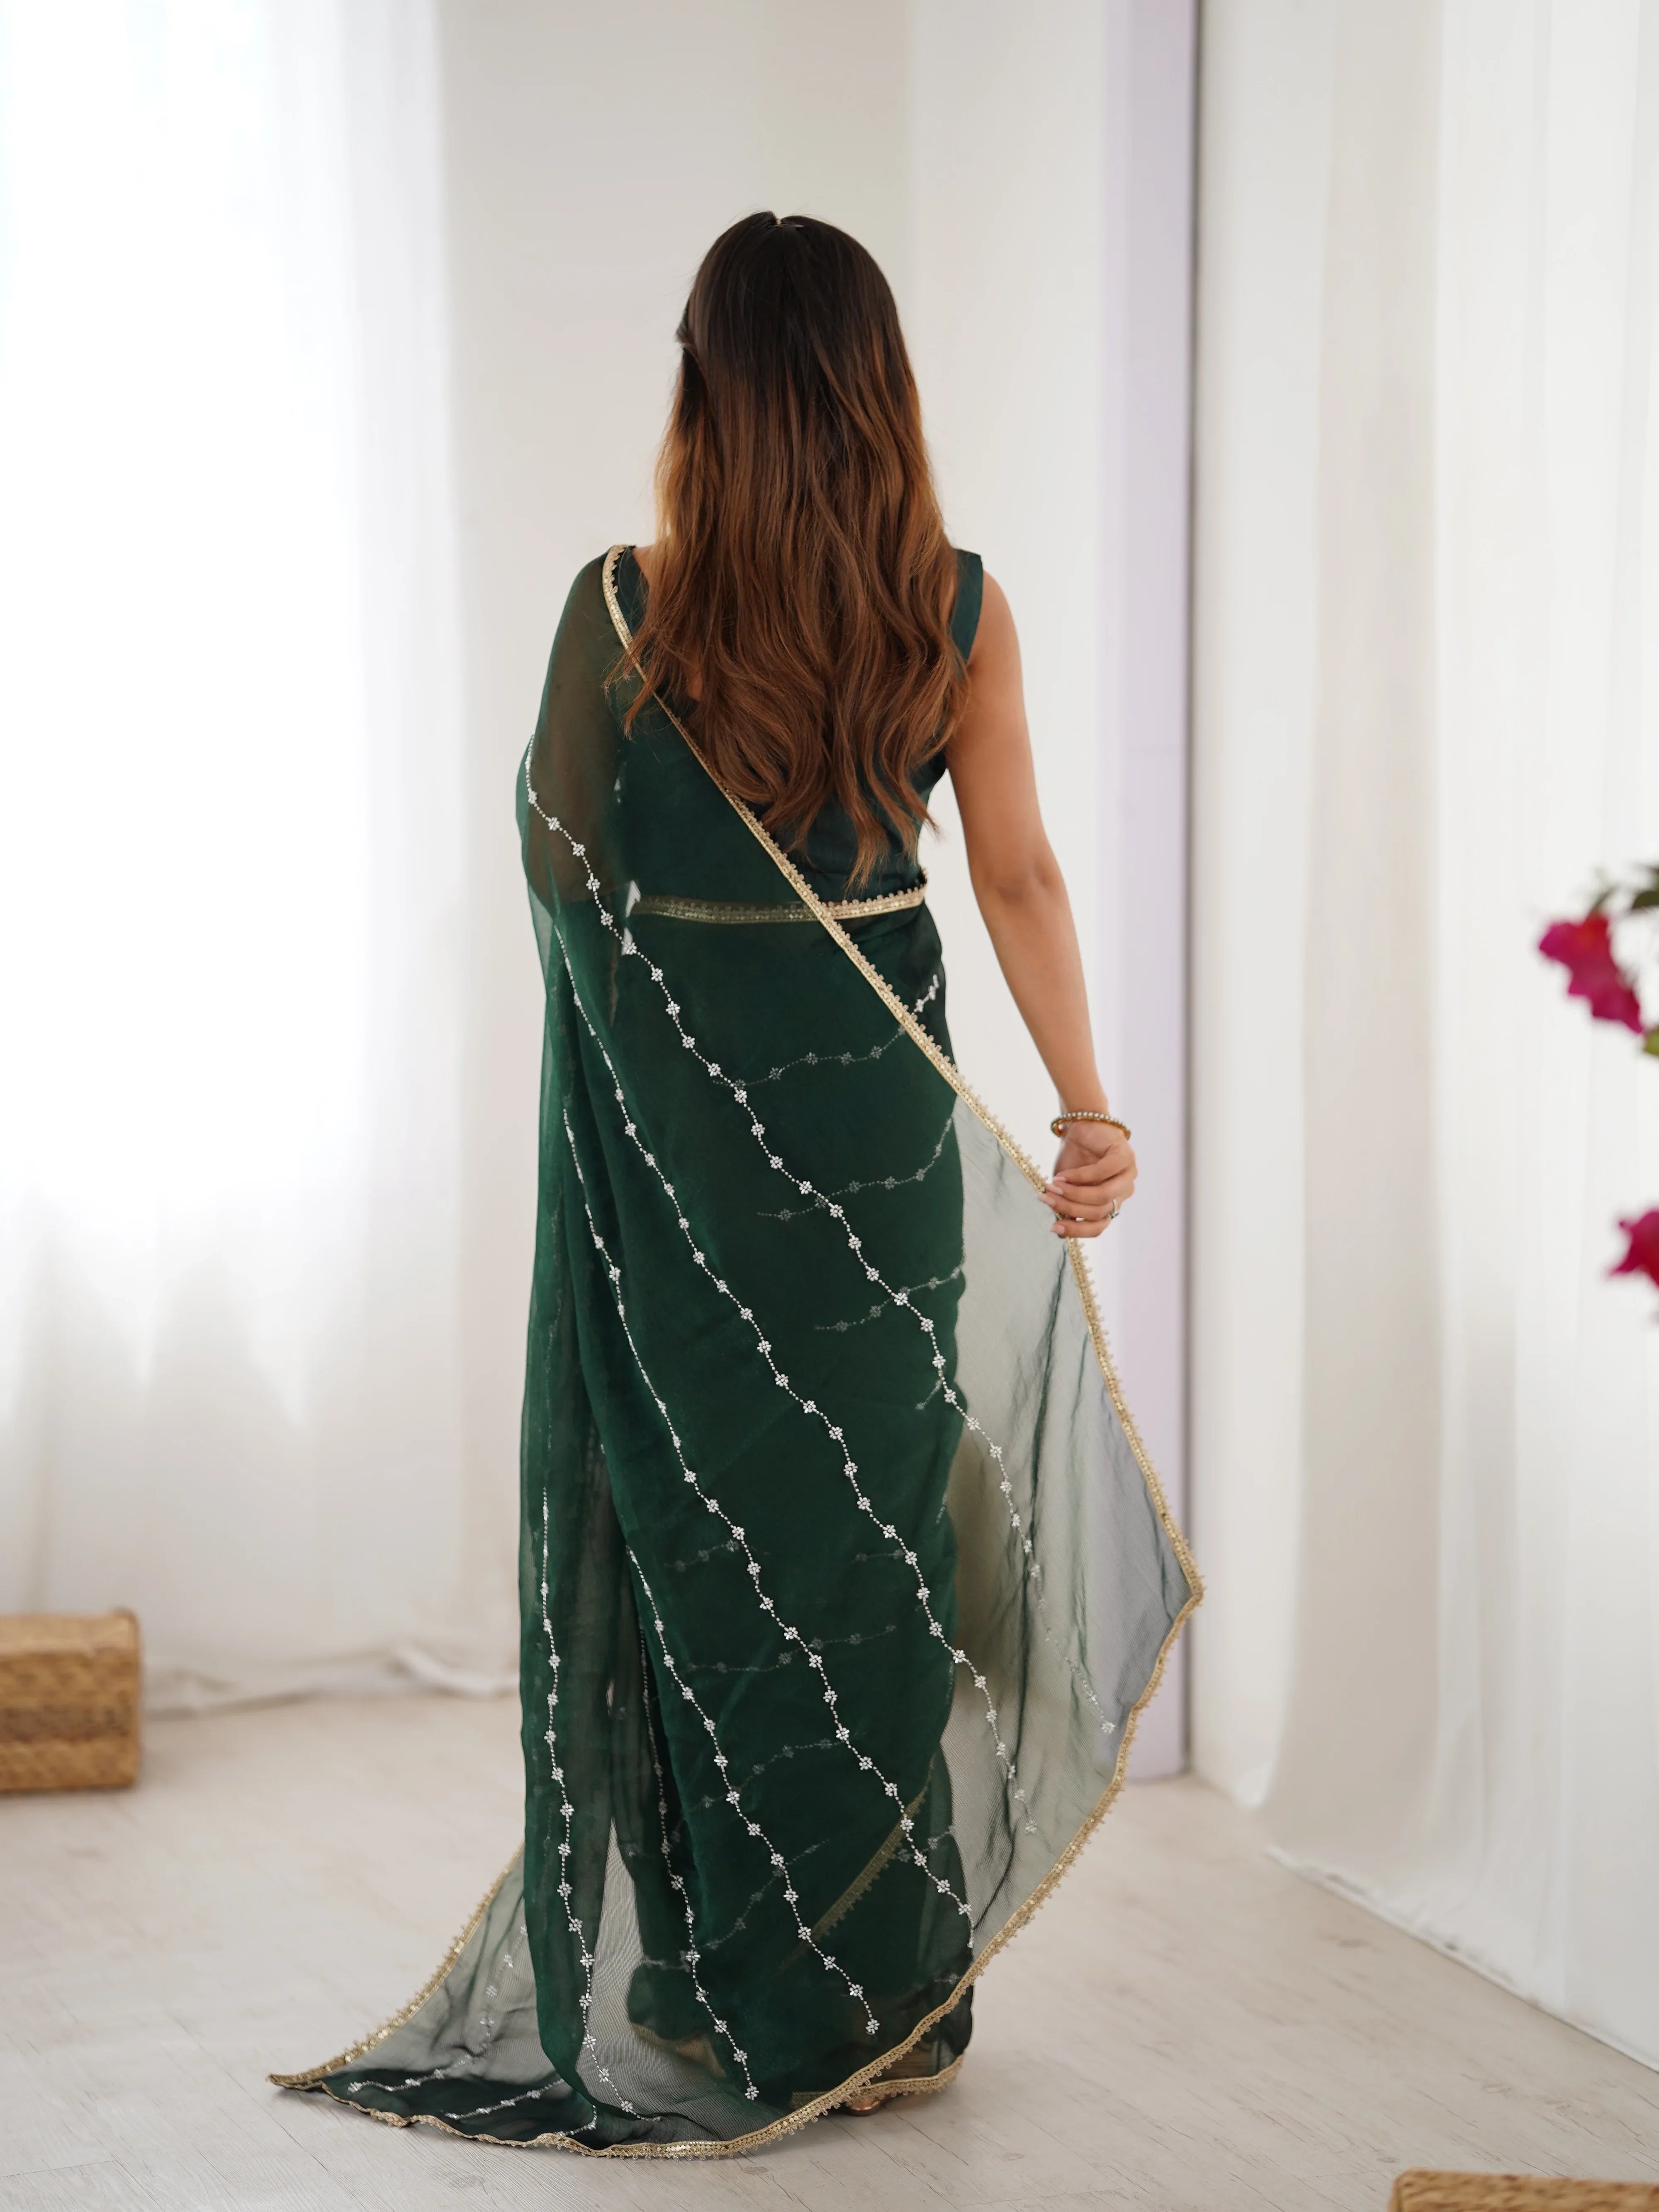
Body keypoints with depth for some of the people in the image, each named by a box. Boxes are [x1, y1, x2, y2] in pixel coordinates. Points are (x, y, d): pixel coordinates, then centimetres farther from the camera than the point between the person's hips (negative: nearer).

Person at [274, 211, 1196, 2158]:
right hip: (878, 1109, 2)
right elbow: (1018, 879, -5)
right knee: (874, 1515, 12)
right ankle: (888, 2000, 20)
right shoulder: (958, 610, -4)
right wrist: (1087, 1106, -3)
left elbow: (558, 856, 0)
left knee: (693, 1519, 8)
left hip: (679, 1118, -2)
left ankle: (717, 1995, 16)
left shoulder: (628, 610, -11)